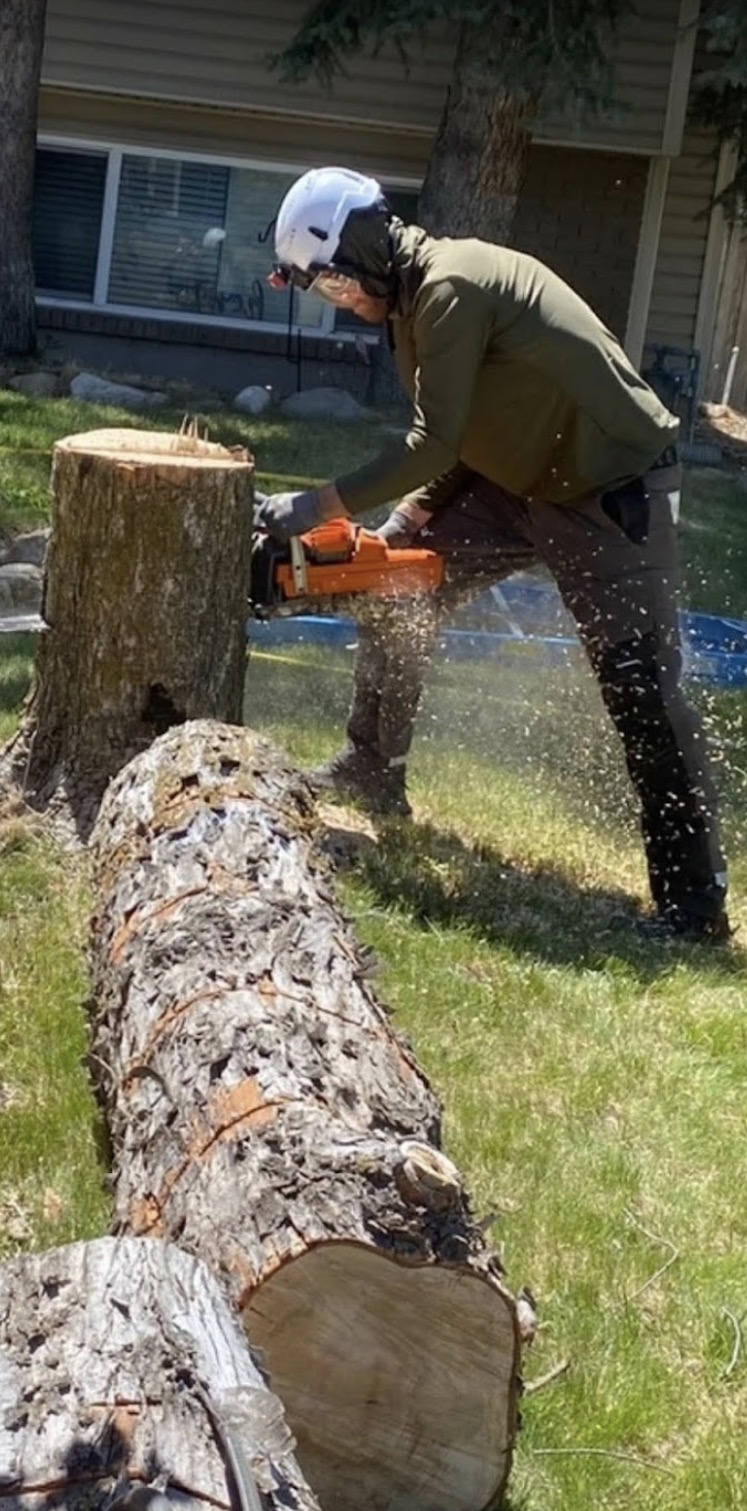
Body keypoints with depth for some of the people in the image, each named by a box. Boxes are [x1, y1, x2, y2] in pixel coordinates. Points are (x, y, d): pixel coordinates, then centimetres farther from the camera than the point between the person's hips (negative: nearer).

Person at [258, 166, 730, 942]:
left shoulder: (452, 287, -23)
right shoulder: (415, 294, 8)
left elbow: (432, 445, -27)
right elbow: (456, 441, 11)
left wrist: (318, 506, -22)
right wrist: (407, 523, -1)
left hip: (611, 492, -10)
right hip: (521, 477, 11)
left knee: (641, 689, -11)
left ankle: (694, 899, -6)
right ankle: (372, 774, 27)